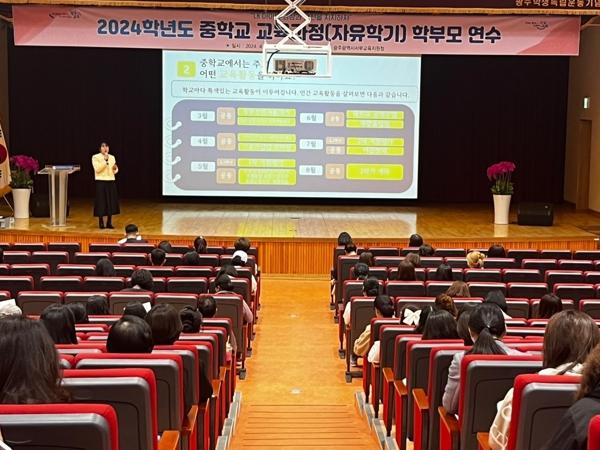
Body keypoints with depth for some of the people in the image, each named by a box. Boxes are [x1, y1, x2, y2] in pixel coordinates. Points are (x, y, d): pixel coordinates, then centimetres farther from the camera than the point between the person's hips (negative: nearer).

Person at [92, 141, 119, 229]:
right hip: (101, 182, -5)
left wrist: (116, 169, -6)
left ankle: (109, 223, 12)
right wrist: (105, 160, -20)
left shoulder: (112, 157, 11)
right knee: (101, 203, -3)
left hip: (111, 182, 5)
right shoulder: (95, 157, -4)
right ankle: (101, 223, 6)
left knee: (111, 202, 4)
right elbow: (97, 169, -16)